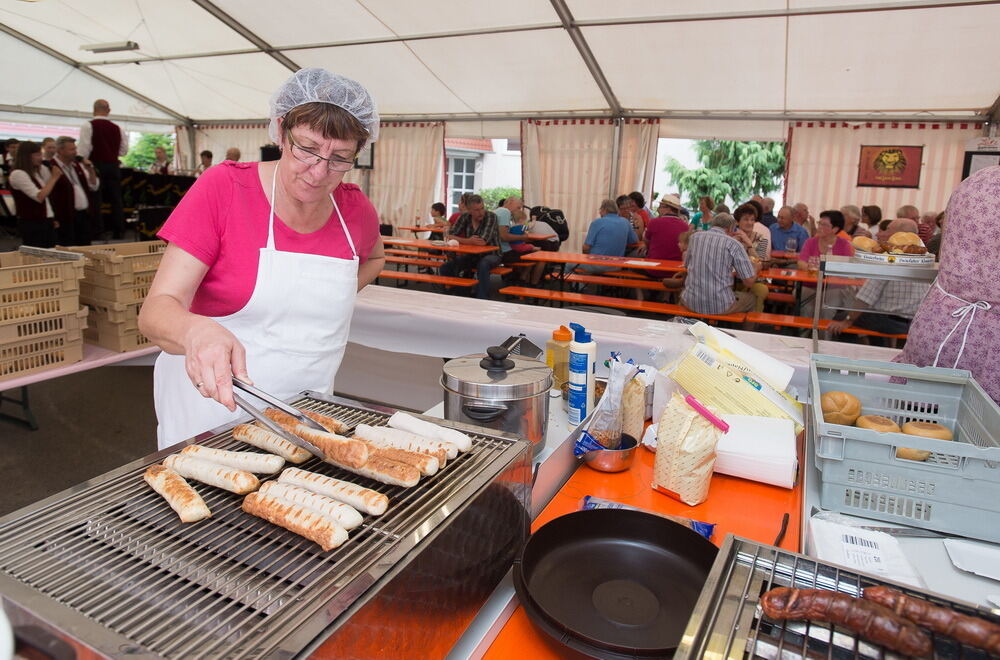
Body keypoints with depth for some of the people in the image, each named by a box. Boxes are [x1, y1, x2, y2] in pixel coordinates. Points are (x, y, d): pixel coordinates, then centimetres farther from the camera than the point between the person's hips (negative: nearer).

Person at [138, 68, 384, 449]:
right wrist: (195, 331, -44)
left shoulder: (355, 210, -5)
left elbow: (373, 257, 20)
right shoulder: (222, 188, -15)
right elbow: (155, 311, -20)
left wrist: (334, 296, 0)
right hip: (209, 403, -3)